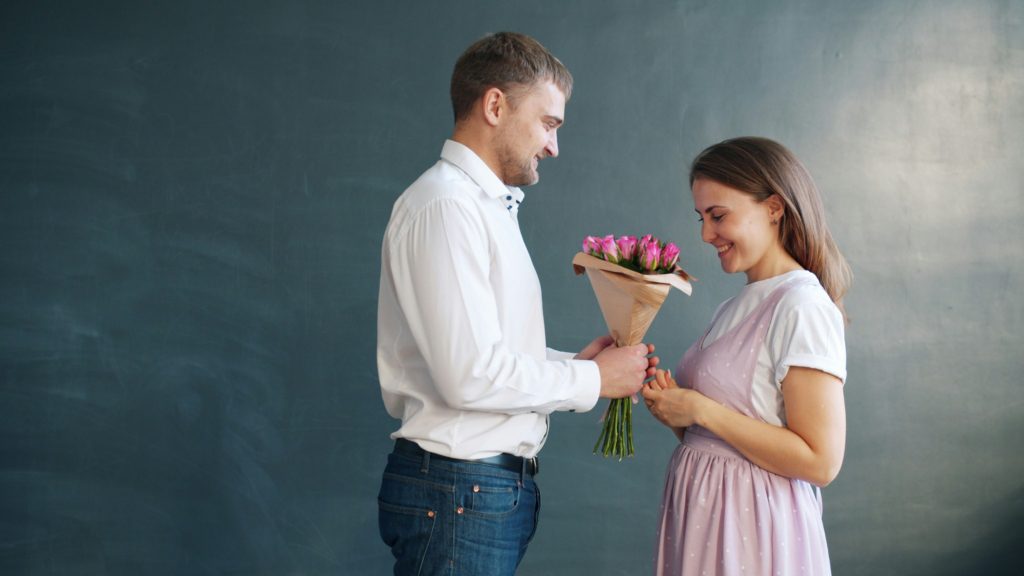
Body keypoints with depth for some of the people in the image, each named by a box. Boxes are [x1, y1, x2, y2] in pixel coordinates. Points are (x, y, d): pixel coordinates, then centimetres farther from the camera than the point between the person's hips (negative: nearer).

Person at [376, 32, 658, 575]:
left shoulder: (487, 205, 15)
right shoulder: (445, 206, -15)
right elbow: (472, 376, -22)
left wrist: (575, 361, 1)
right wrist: (592, 379, -11)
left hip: (498, 486, 9)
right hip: (459, 490, -9)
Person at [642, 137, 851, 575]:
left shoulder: (802, 307, -14)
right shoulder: (734, 308, 10)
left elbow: (821, 460, -20)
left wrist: (701, 411, -18)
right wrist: (672, 406, -4)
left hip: (751, 528, -8)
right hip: (702, 519, 8)